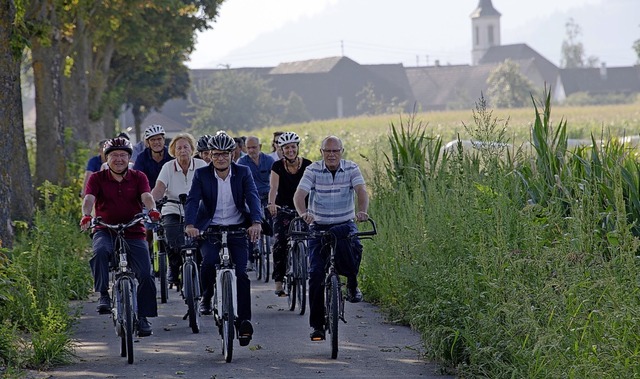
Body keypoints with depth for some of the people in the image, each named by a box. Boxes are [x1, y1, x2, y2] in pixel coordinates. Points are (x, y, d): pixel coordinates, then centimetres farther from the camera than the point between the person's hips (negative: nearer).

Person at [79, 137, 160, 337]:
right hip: (105, 231, -1)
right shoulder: (97, 178, 2)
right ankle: (103, 294, -24)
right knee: (100, 251, -36)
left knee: (145, 275, -10)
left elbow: (146, 196, -12)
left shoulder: (138, 178, 5)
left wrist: (152, 210, -35)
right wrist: (86, 216, -36)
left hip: (133, 233, 1)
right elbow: (89, 198, -14)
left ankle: (143, 317, 5)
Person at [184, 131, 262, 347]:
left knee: (241, 272, -12)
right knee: (209, 261, -28)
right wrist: (190, 225, -33)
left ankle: (244, 320, -7)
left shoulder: (243, 173, -1)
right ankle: (206, 297, 0)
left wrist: (256, 222, -33)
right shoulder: (201, 175, -2)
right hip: (211, 229, -1)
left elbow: (253, 198, -14)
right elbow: (192, 200, -14)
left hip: (238, 229, 1)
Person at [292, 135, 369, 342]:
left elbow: (361, 191, -19)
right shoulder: (313, 170, -7)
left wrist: (362, 211, -41)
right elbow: (299, 195, -18)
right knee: (316, 273, -11)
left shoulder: (351, 169, -5)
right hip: (318, 226, 0)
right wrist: (303, 213, -40)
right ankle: (317, 325, -4)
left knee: (352, 247, -32)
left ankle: (352, 282, 3)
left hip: (345, 224, 0)